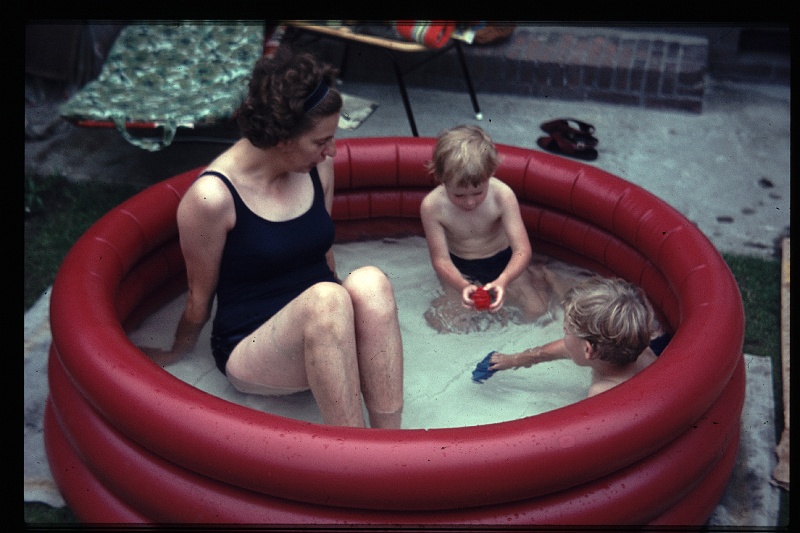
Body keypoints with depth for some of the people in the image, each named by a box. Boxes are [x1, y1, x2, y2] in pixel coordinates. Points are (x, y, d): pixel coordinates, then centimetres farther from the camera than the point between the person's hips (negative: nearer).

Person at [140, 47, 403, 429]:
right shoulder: (212, 196, -18)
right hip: (250, 350, -5)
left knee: (370, 282, -30)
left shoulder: (318, 168, 0)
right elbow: (200, 297, -2)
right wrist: (177, 353, 11)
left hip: (323, 336, 5)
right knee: (326, 299, -37)